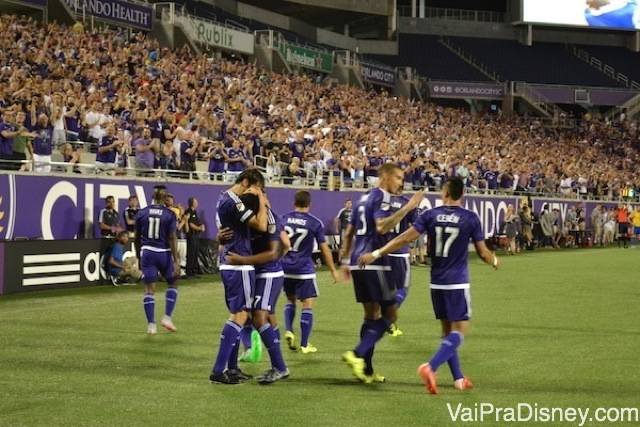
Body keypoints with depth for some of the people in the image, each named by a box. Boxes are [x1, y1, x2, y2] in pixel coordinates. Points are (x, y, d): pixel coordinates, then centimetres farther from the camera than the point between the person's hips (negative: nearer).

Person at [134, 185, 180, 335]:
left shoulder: (141, 213, 1)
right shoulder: (169, 215, -6)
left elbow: (137, 238, 8)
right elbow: (172, 239, -10)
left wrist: (138, 255, 22)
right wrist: (176, 261, -8)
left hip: (147, 252, 2)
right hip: (163, 253, -2)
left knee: (149, 289, 4)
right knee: (172, 284, 18)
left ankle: (151, 325, 1)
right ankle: (167, 317, 8)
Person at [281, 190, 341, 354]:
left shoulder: (283, 219, 3)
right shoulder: (315, 223, -5)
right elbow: (324, 249, -2)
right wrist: (333, 270, 8)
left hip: (286, 268, 4)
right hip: (304, 270, -4)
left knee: (290, 300, 22)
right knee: (308, 305, 2)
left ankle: (289, 331, 3)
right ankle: (304, 344, 1)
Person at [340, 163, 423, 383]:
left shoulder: (365, 198, 19)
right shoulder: (381, 197, -8)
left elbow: (349, 233, 24)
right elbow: (382, 227, -26)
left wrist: (346, 258, 31)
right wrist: (406, 208, -27)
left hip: (358, 263, 9)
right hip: (374, 264, -9)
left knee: (372, 315, 13)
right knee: (390, 314, -4)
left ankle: (366, 370, 12)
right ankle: (358, 354, -15)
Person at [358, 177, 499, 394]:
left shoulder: (431, 215, -1)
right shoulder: (470, 218, -6)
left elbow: (405, 238, -7)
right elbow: (483, 252, 0)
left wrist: (376, 254, -2)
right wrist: (495, 261, 23)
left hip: (436, 282, 4)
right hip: (458, 283, -4)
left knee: (447, 330, 15)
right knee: (459, 330, -3)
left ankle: (458, 378, 17)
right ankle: (430, 367, -24)